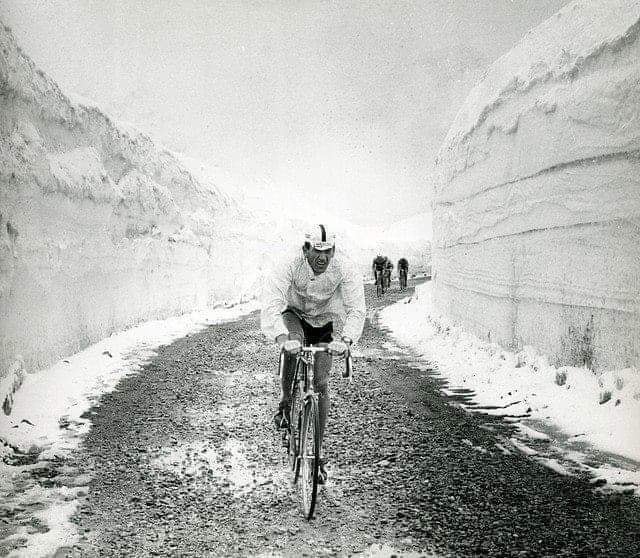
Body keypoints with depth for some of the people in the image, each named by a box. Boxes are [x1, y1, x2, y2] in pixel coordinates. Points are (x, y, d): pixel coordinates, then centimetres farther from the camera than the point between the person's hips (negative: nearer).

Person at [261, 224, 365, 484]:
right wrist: (282, 338, -56)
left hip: (322, 323, 1)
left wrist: (346, 340, -48)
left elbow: (356, 309, -31)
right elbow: (271, 304, -40)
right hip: (293, 314, -1)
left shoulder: (346, 269, -27)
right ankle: (285, 404, -12)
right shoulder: (289, 267, -31)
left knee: (320, 384, -6)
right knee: (293, 344, -37)